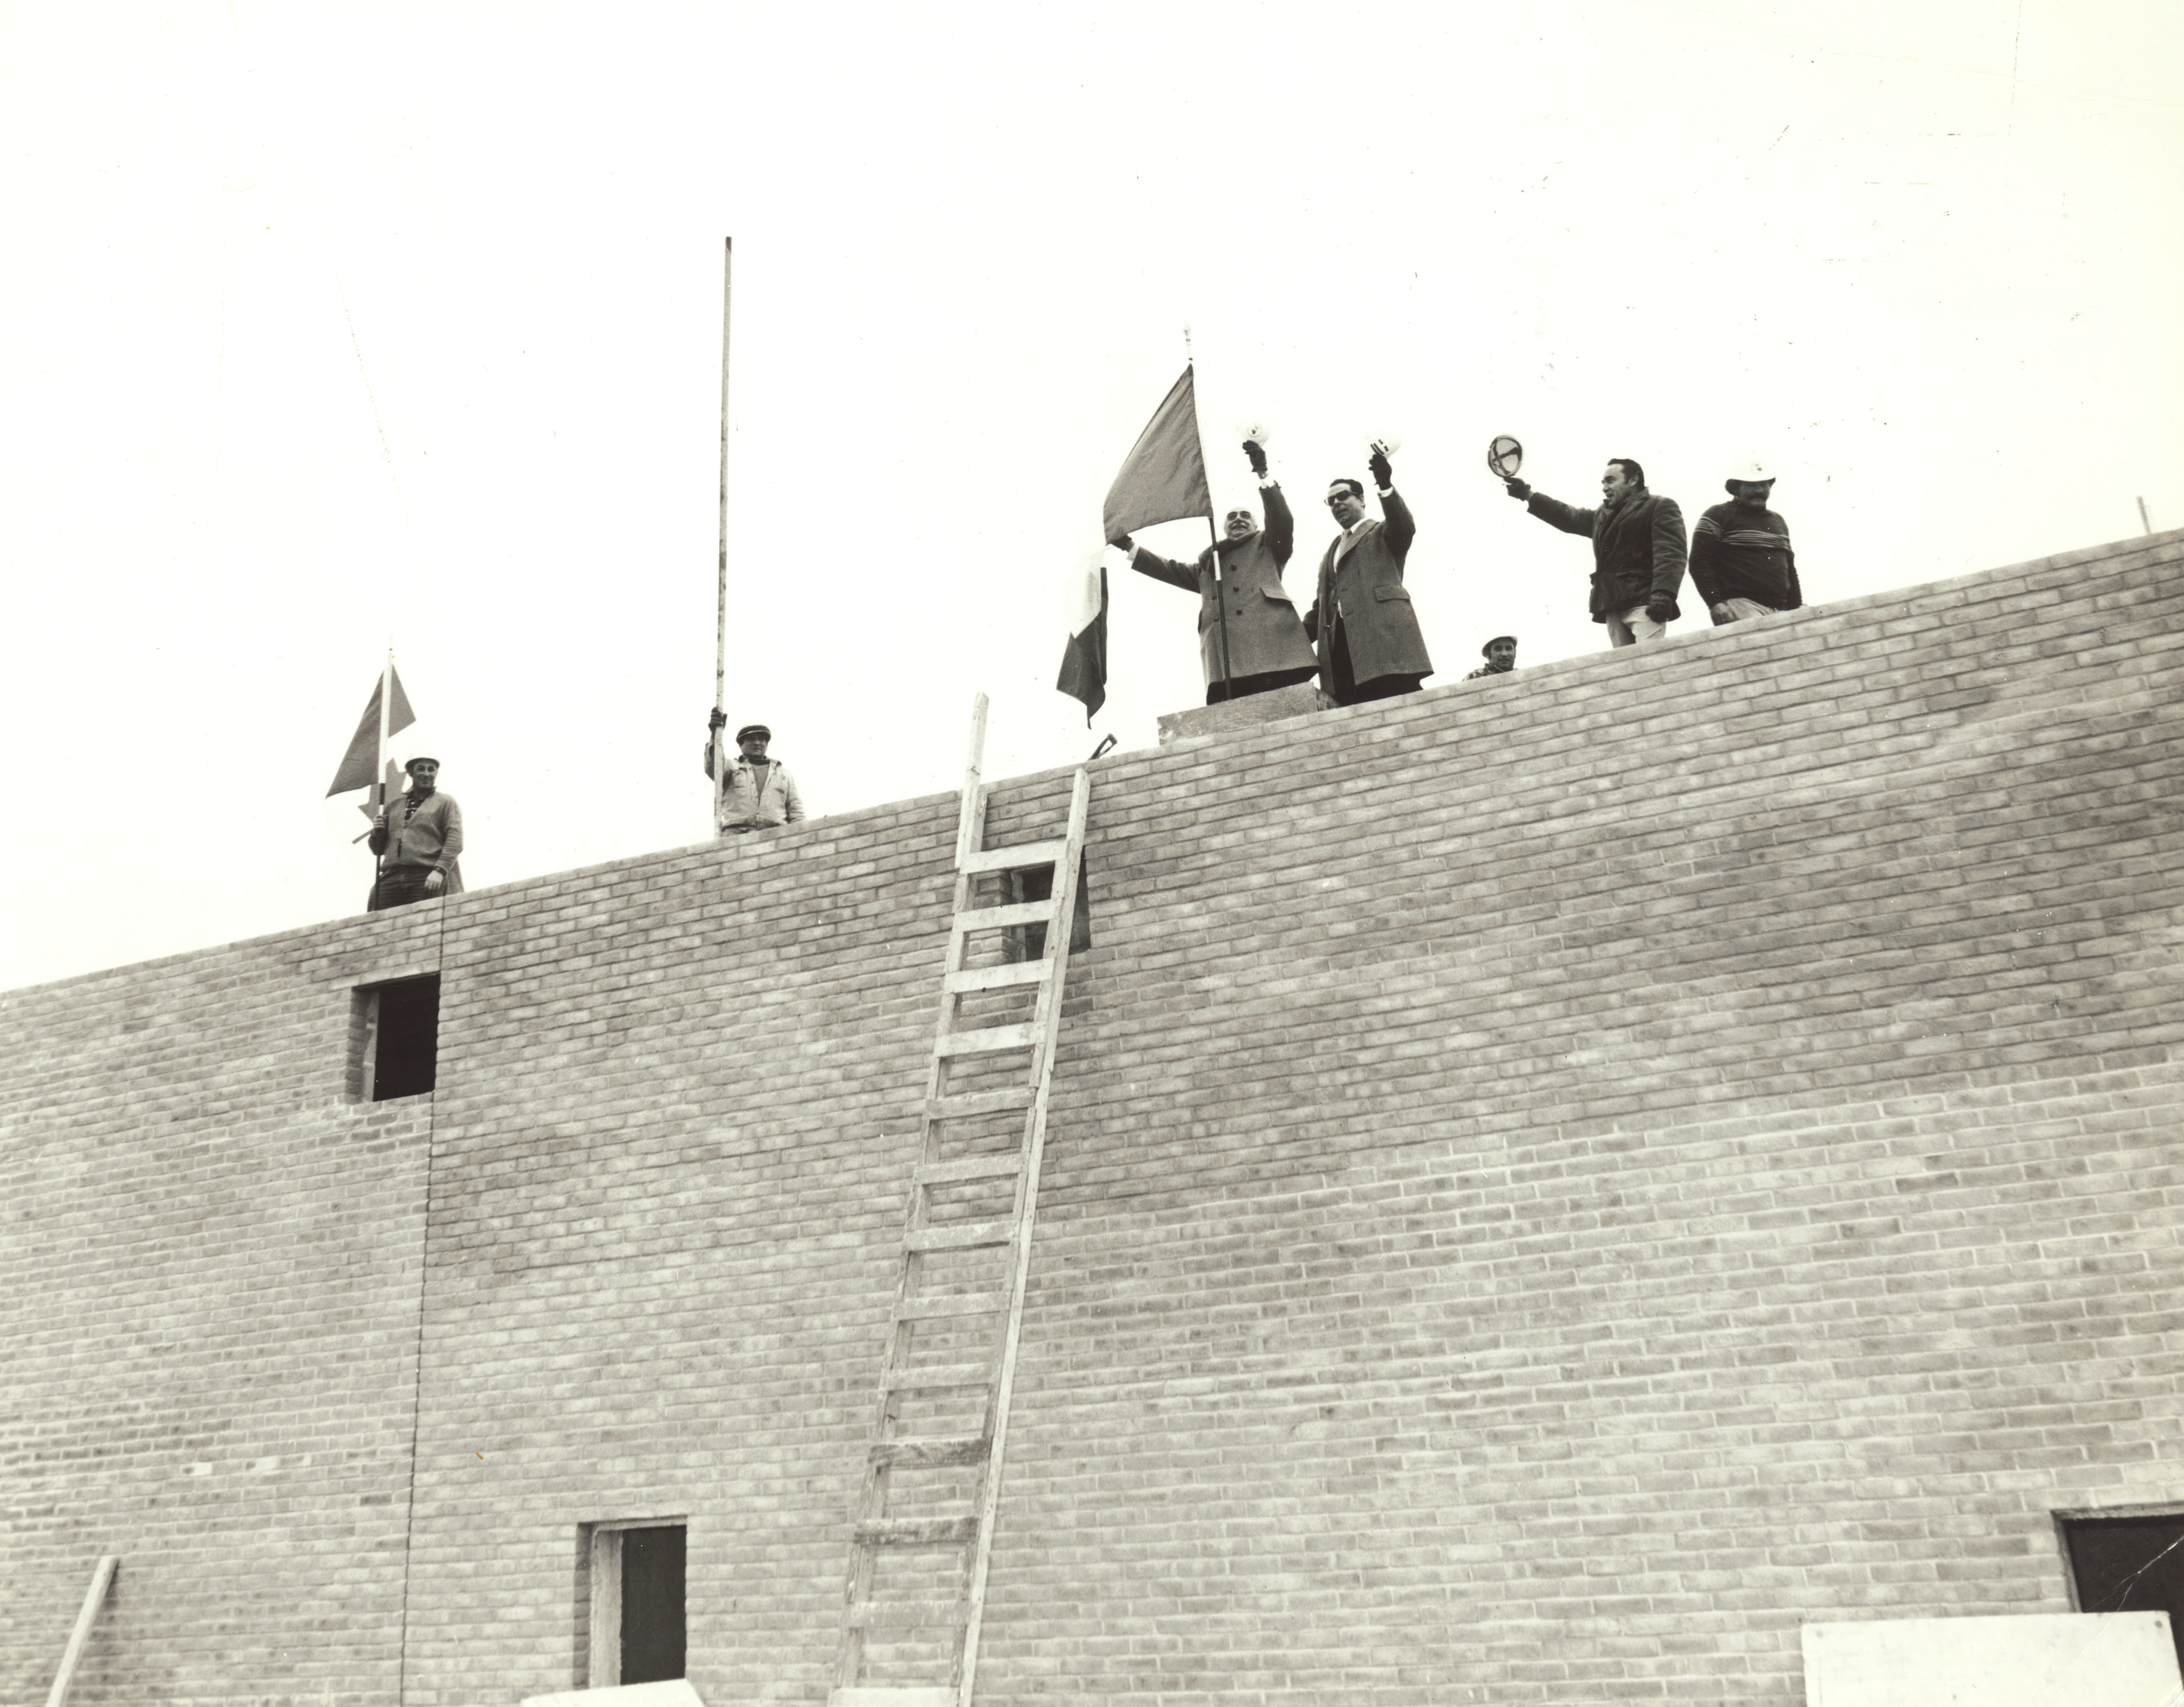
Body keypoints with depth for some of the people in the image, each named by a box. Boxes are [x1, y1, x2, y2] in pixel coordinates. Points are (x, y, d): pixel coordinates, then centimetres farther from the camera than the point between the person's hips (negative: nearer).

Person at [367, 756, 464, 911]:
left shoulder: (446, 802, 13)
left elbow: (455, 841, -1)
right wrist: (377, 833, 6)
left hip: (425, 879, -4)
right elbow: (379, 850, 29)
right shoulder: (394, 805, 25)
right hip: (390, 879, 4)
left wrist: (440, 870, -15)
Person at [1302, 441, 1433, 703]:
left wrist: (1386, 487, -23)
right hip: (1342, 646, 5)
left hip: (1384, 639, -5)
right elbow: (1322, 603, 29)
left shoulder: (1382, 533, 15)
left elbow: (1405, 528, -9)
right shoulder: (1332, 549, 32)